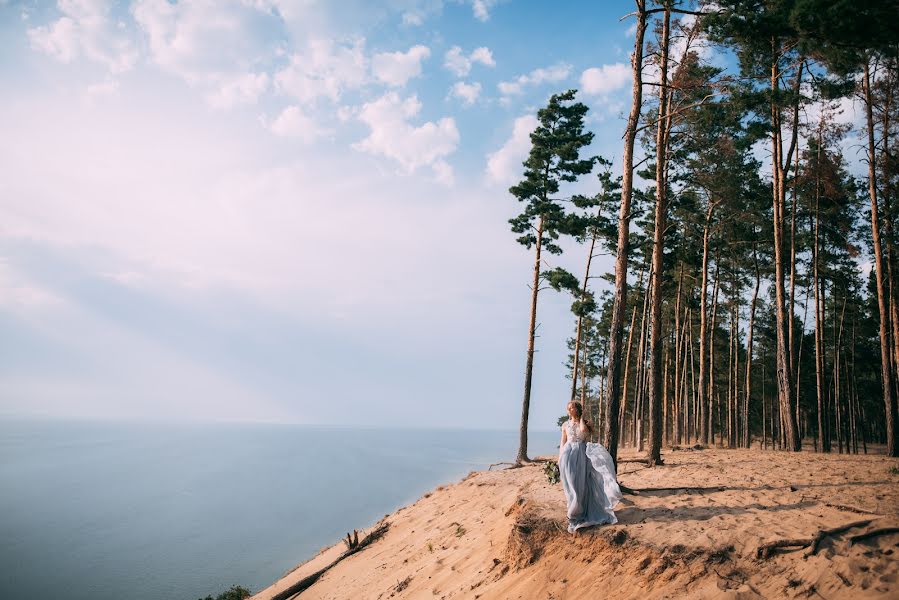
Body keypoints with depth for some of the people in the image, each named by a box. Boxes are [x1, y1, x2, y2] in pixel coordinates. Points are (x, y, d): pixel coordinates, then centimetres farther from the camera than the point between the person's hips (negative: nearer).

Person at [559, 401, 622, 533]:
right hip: (568, 454, 1)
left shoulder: (584, 423, 7)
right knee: (571, 485, 0)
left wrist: (581, 417, -3)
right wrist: (559, 459, 3)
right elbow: (562, 443, 10)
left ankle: (582, 512, 13)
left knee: (581, 485, 1)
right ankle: (573, 513, 11)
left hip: (581, 454, -1)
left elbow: (583, 430, -18)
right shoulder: (565, 425, 10)